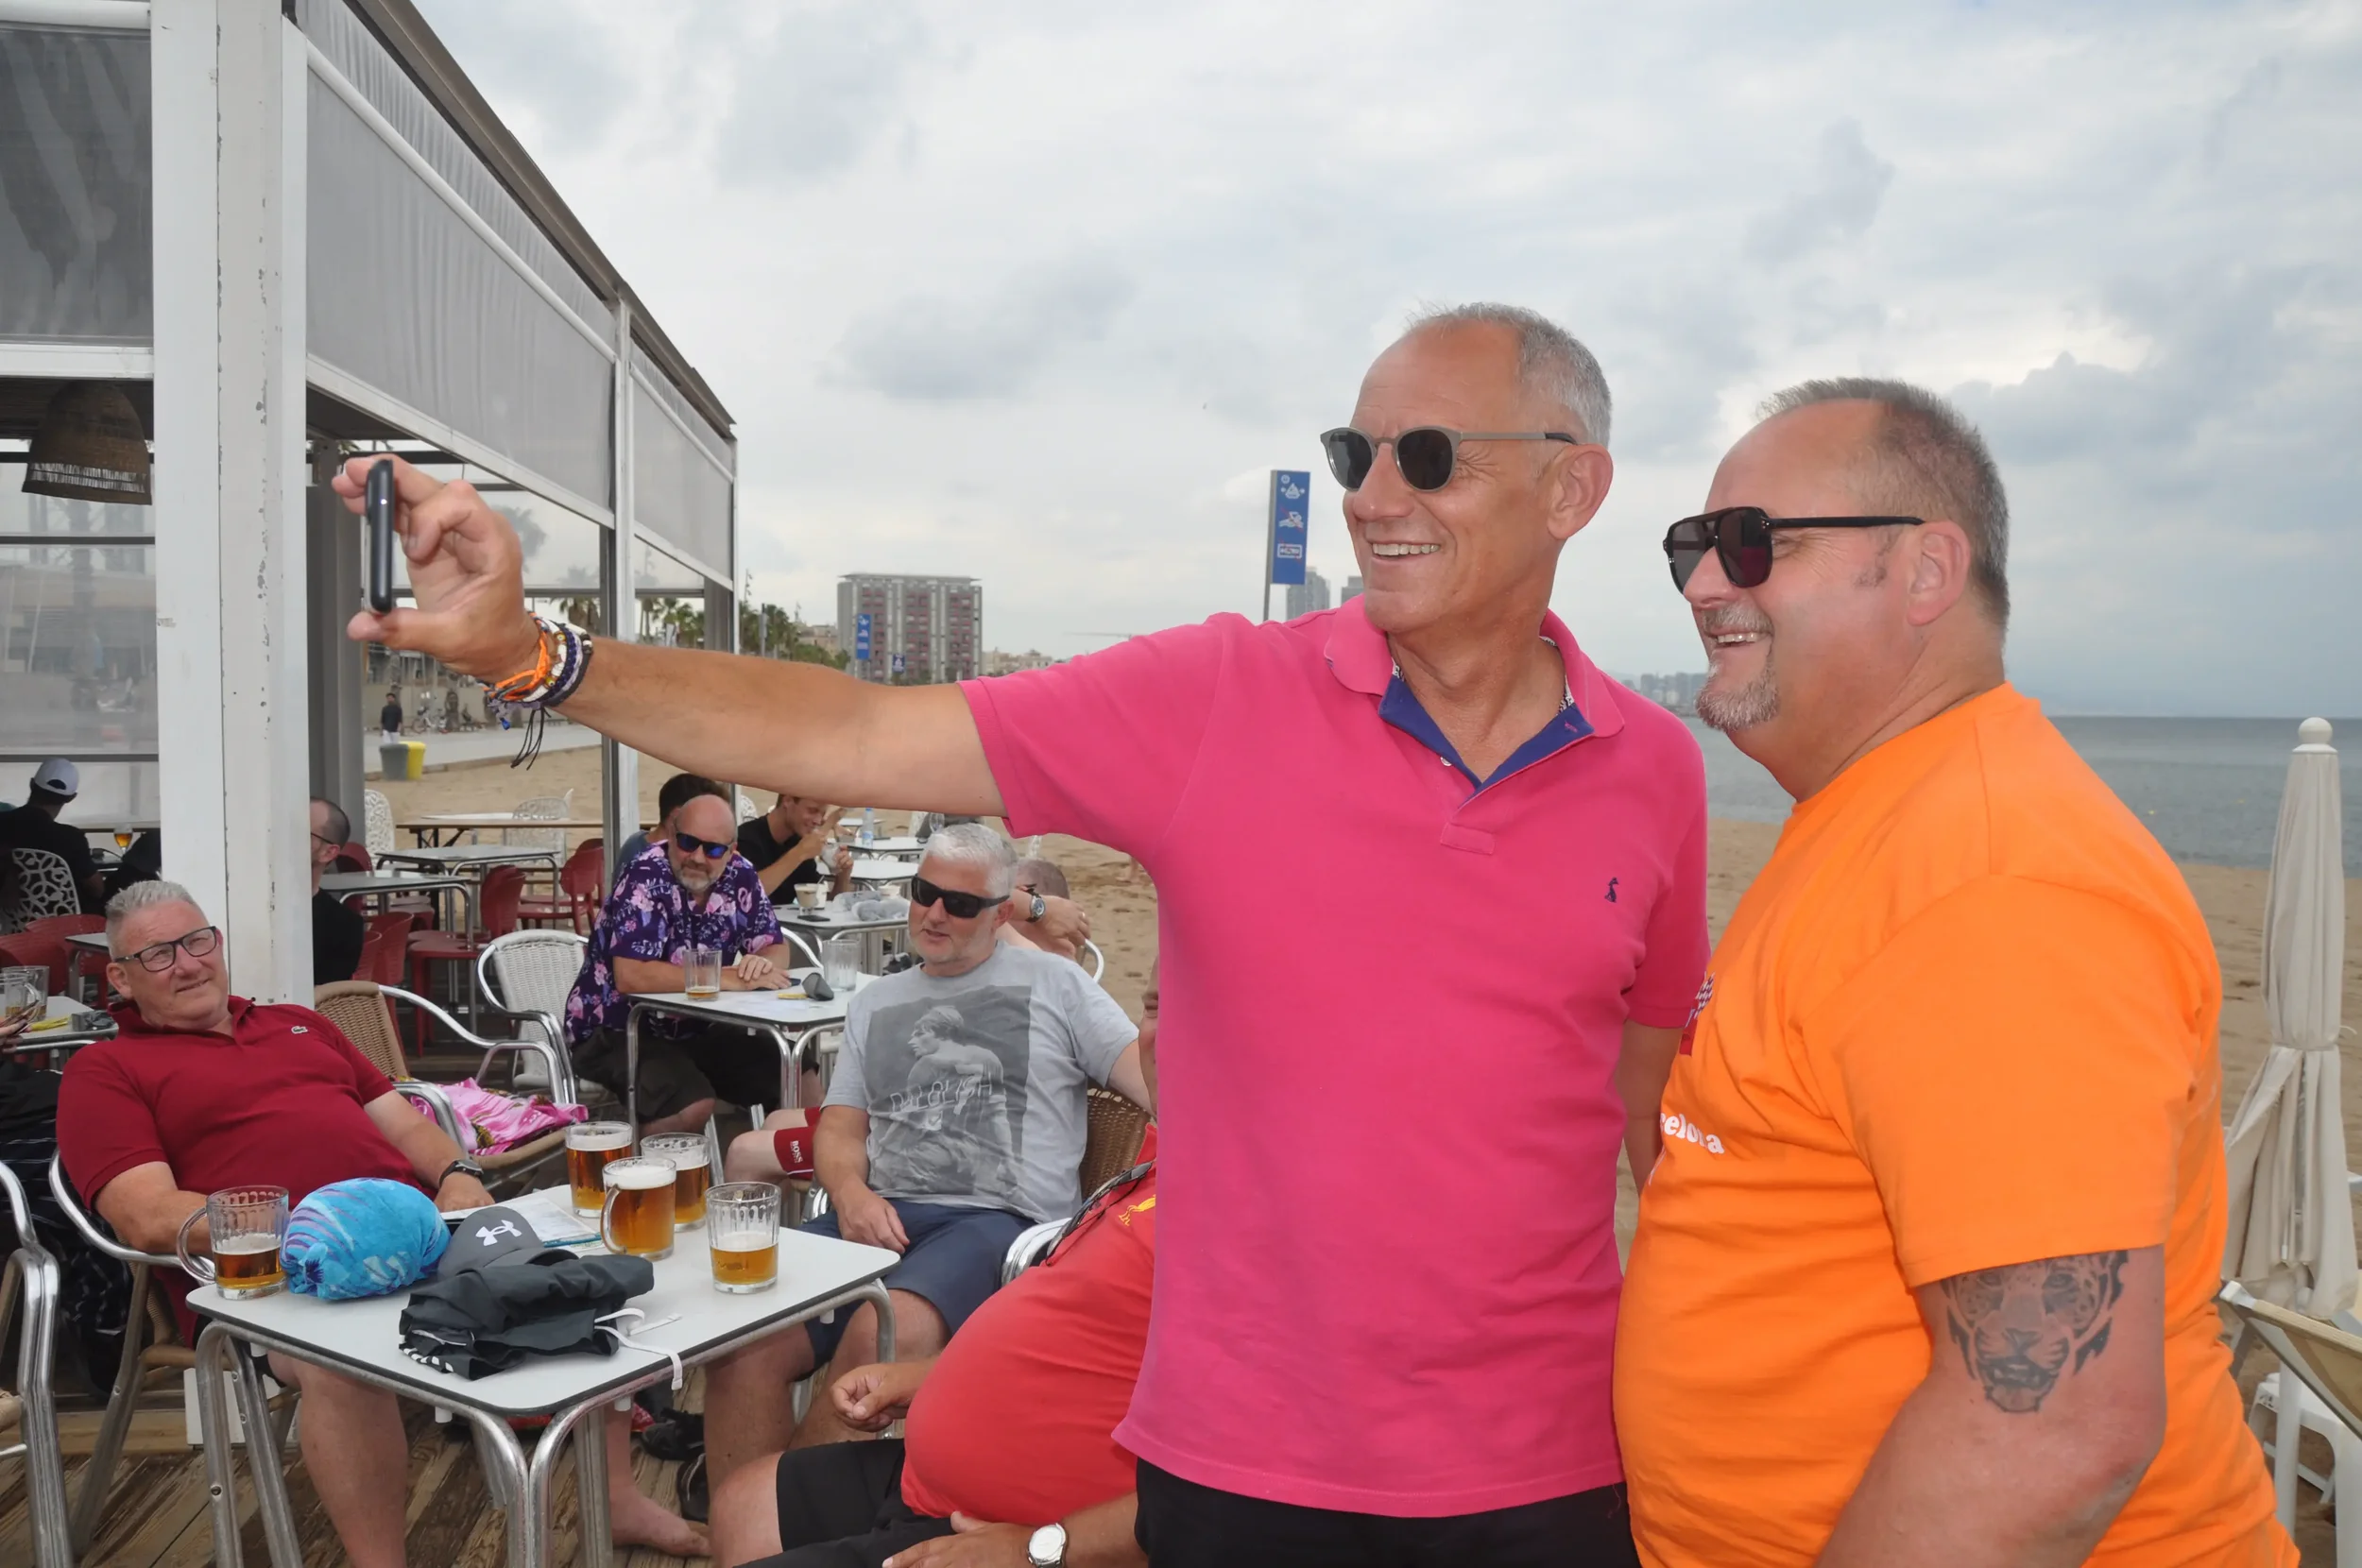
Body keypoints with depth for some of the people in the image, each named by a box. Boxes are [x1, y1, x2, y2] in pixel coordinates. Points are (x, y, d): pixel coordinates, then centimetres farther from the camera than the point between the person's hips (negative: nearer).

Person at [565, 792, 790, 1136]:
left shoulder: (740, 876, -3)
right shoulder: (645, 878, -21)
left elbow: (773, 949, 2)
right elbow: (630, 977, -31)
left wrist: (763, 964, -24)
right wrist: (728, 978, -30)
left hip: (695, 1030, 6)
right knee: (692, 1105, -31)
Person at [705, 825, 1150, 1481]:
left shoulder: (1052, 983, 13)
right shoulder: (875, 1001, 27)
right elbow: (841, 1127, 21)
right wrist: (850, 1191, -3)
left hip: (998, 1215, -4)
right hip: (878, 1215, 4)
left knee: (881, 1335, -35)